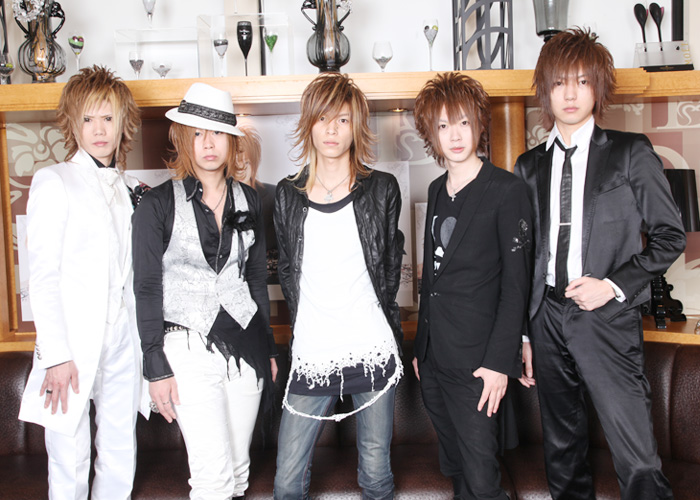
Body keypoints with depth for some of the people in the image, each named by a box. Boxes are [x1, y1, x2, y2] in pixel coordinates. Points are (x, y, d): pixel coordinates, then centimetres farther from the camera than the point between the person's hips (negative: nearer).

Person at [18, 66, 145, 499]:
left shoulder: (131, 189, 13)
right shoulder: (55, 181, -3)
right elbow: (42, 276, -8)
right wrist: (56, 354, -12)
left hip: (123, 338, 5)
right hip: (75, 344, -5)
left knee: (121, 455, 12)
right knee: (70, 461, 3)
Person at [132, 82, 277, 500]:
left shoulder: (248, 200, 7)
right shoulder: (158, 204, -4)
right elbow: (147, 289, -3)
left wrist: (268, 348, 14)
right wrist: (157, 367, -6)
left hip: (245, 342, 4)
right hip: (188, 346, -3)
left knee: (239, 466, 11)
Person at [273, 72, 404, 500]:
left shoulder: (382, 190, 1)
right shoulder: (288, 196, 5)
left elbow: (392, 264, 11)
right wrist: (308, 321, 10)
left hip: (374, 352, -1)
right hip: (311, 357, 1)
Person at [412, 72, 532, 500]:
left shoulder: (507, 190, -8)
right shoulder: (438, 190, 12)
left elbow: (516, 284, -10)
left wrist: (499, 362, -15)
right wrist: (421, 348, 14)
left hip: (478, 363, -6)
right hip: (434, 359, 7)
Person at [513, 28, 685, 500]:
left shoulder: (631, 153, 1)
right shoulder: (530, 166, 11)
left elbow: (670, 235, 2)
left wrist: (613, 284, -11)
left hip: (607, 319, -3)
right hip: (547, 315, 4)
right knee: (563, 450, 16)